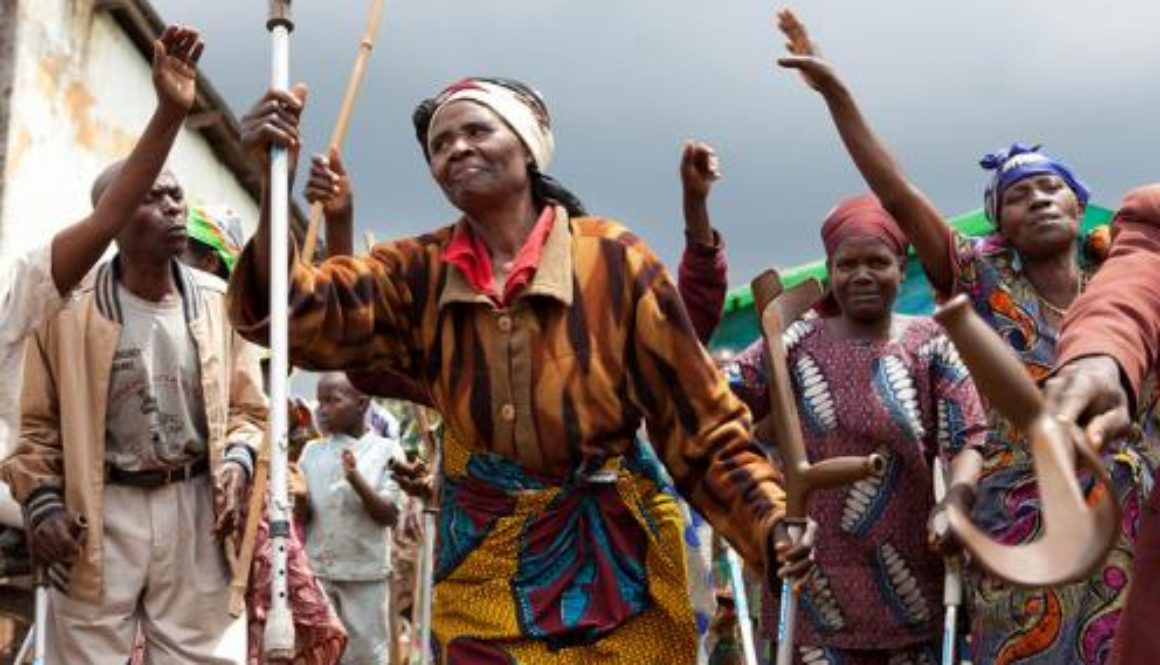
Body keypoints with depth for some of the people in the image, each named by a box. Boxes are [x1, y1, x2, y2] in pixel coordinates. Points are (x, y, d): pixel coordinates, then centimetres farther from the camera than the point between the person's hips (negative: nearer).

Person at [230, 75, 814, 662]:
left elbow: (699, 421, -5)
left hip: (615, 564, -2)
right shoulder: (422, 272, 1)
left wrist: (770, 522, -19)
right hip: (483, 571, 2)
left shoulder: (612, 259, -7)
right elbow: (302, 311, -15)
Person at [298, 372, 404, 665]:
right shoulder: (312, 451, 7)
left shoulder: (386, 450, -3)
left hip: (365, 572, -3)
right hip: (316, 570, 3)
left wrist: (357, 480, -23)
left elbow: (390, 515, -9)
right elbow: (299, 514, 9)